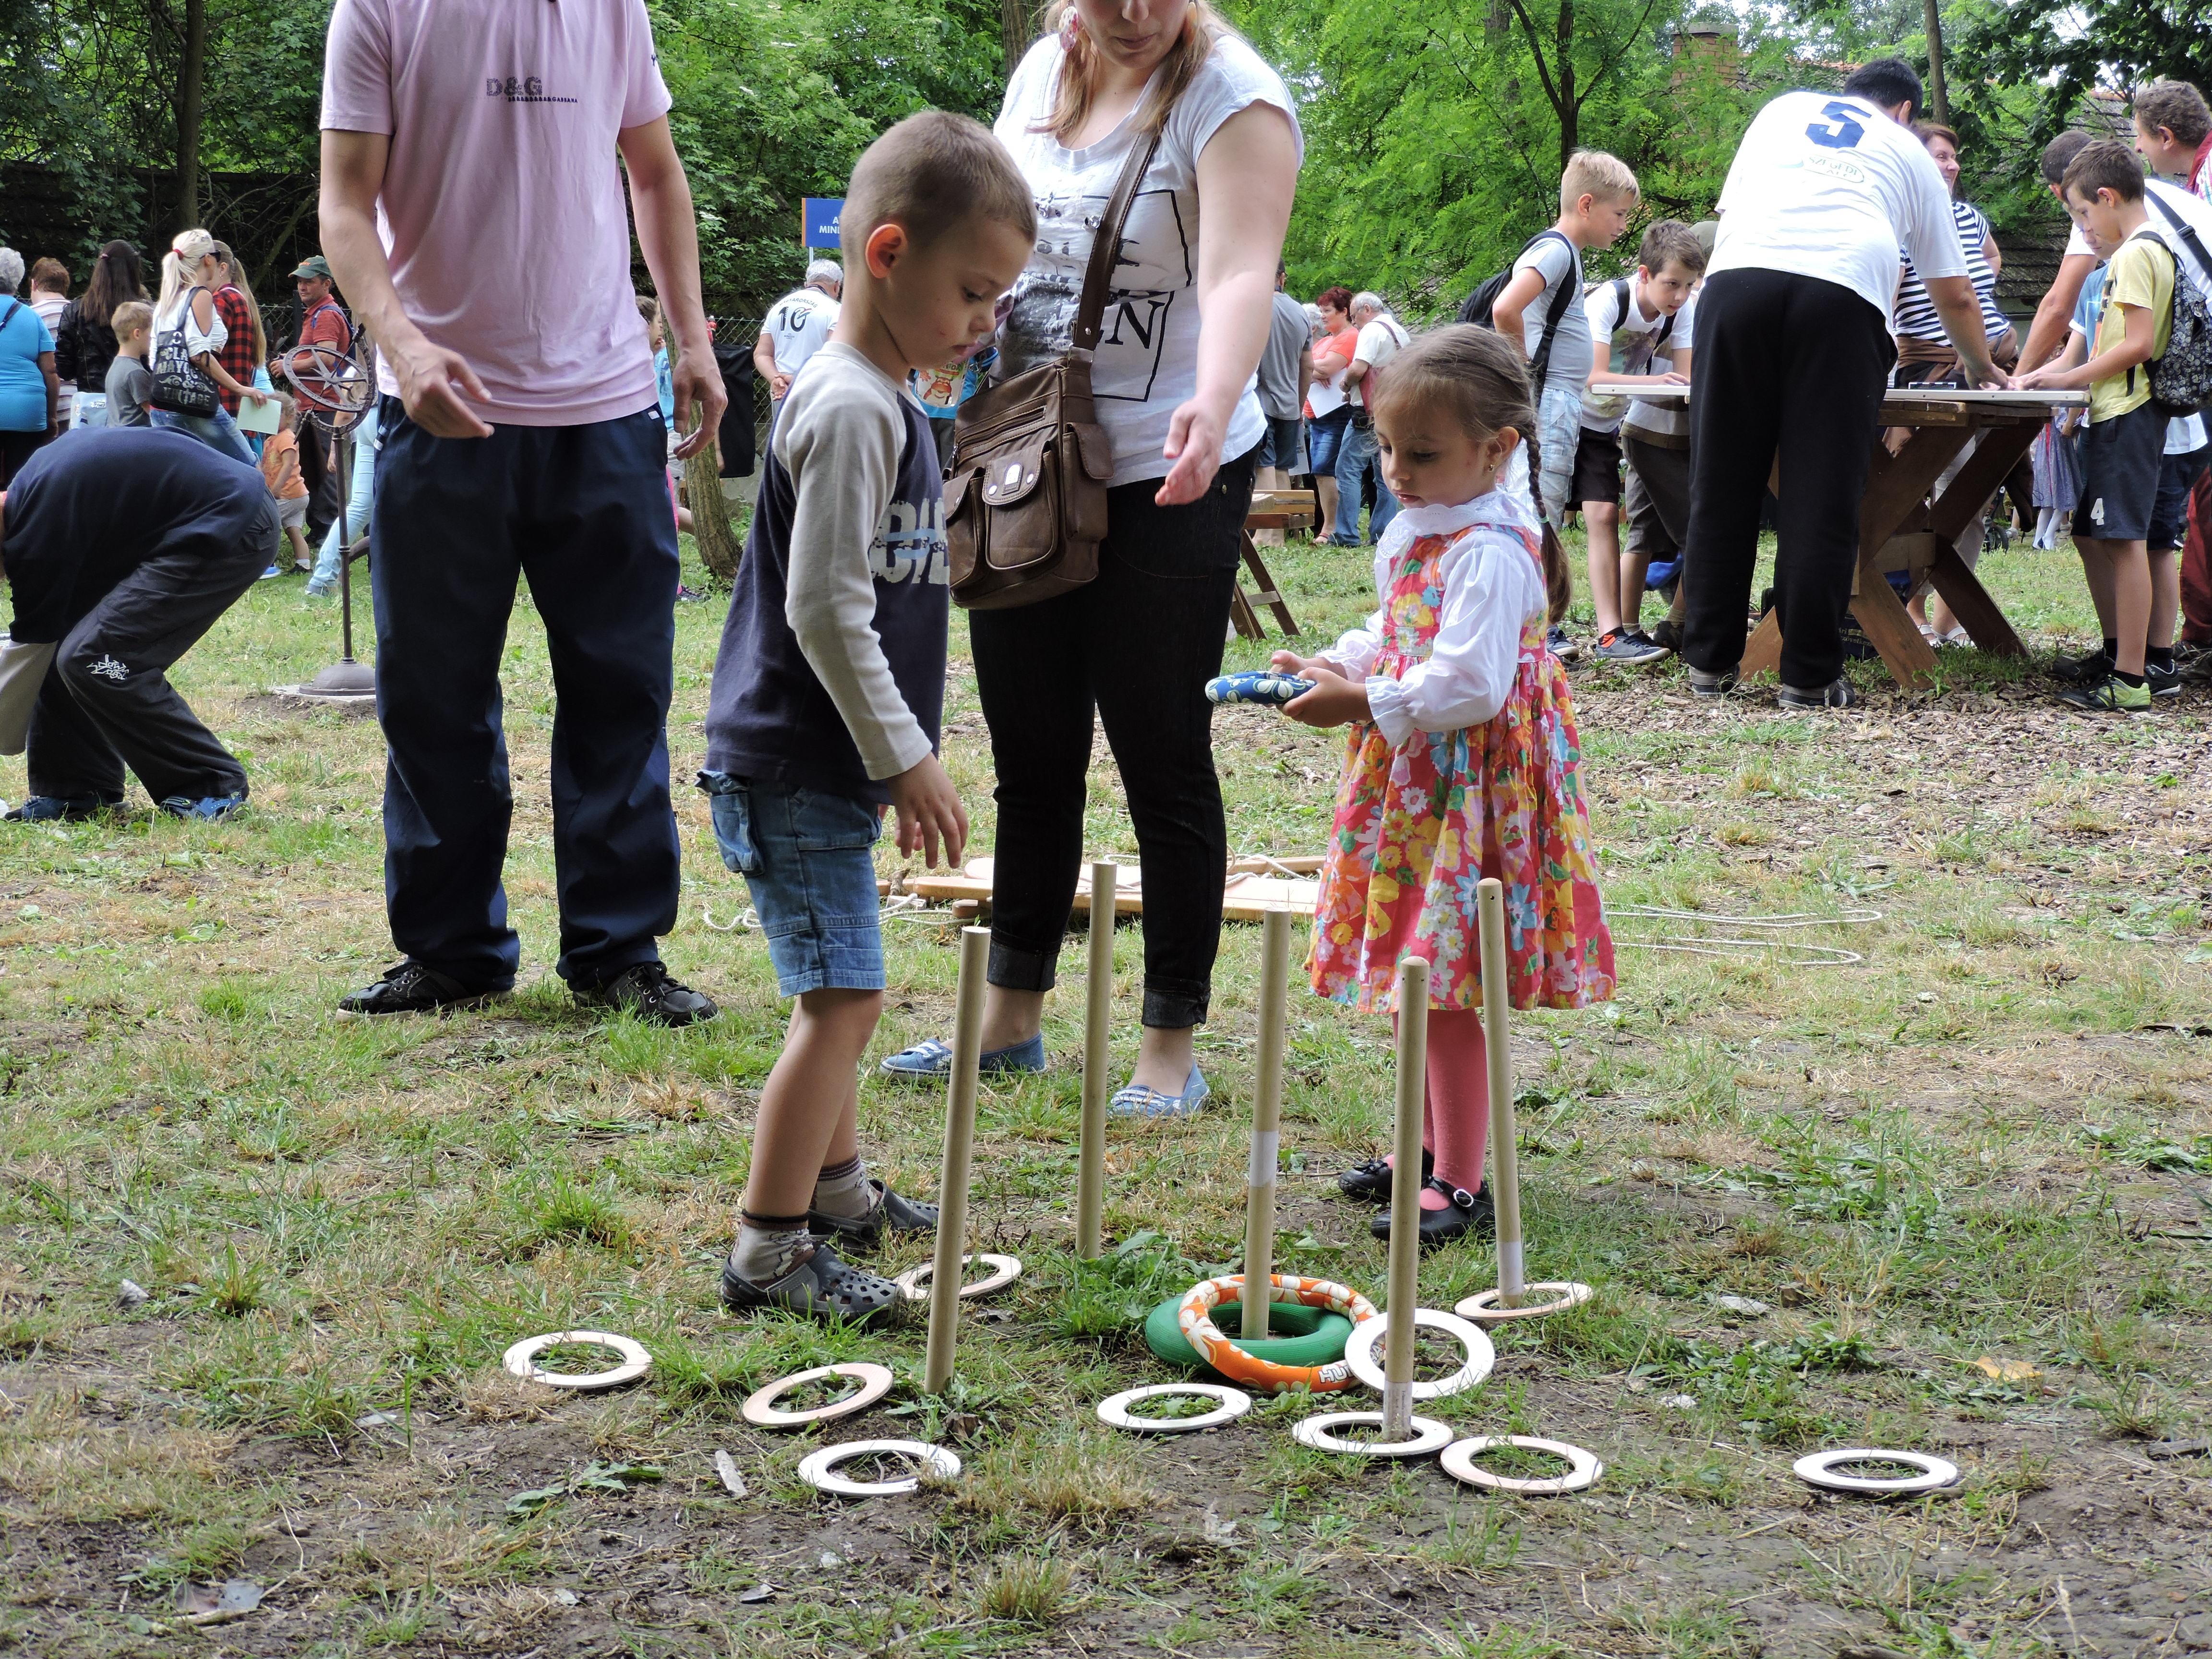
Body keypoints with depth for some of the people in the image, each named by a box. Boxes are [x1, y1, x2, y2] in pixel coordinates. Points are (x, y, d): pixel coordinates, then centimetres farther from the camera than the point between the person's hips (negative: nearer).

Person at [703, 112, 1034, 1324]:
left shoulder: (885, 397, 13)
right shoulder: (850, 408, -19)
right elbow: (823, 609, -23)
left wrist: (899, 757, 23)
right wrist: (906, 758, -18)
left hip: (825, 764, 10)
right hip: (794, 765, -10)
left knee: (837, 990, 21)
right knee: (843, 996, -11)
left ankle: (833, 1184, 37)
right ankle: (768, 1251, -5)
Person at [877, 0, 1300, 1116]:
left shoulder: (1231, 97, -14)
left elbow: (1240, 271, -28)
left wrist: (1213, 406, -46)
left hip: (1166, 483, -6)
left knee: (1164, 764, 1)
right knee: (1030, 760, 14)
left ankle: (1171, 1049, 13)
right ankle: (1011, 1020, 28)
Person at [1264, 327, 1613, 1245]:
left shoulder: (1489, 551, -20)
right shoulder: (1419, 525, 11)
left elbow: (1467, 686, -27)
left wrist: (1360, 703, -22)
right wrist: (1337, 662, 6)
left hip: (1471, 786, -10)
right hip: (1416, 778, 10)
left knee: (1445, 989, -6)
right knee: (1417, 974, 17)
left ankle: (1462, 1184, 2)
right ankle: (1431, 1146, 31)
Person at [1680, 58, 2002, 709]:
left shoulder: (1782, 109, 33)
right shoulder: (1910, 154, 29)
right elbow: (1954, 295, 31)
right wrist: (1982, 368, 49)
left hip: (1736, 274, 1)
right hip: (1842, 294, -1)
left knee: (1722, 486, 7)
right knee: (1821, 497, 1)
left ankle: (1710, 662, 11)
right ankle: (1810, 675, 2)